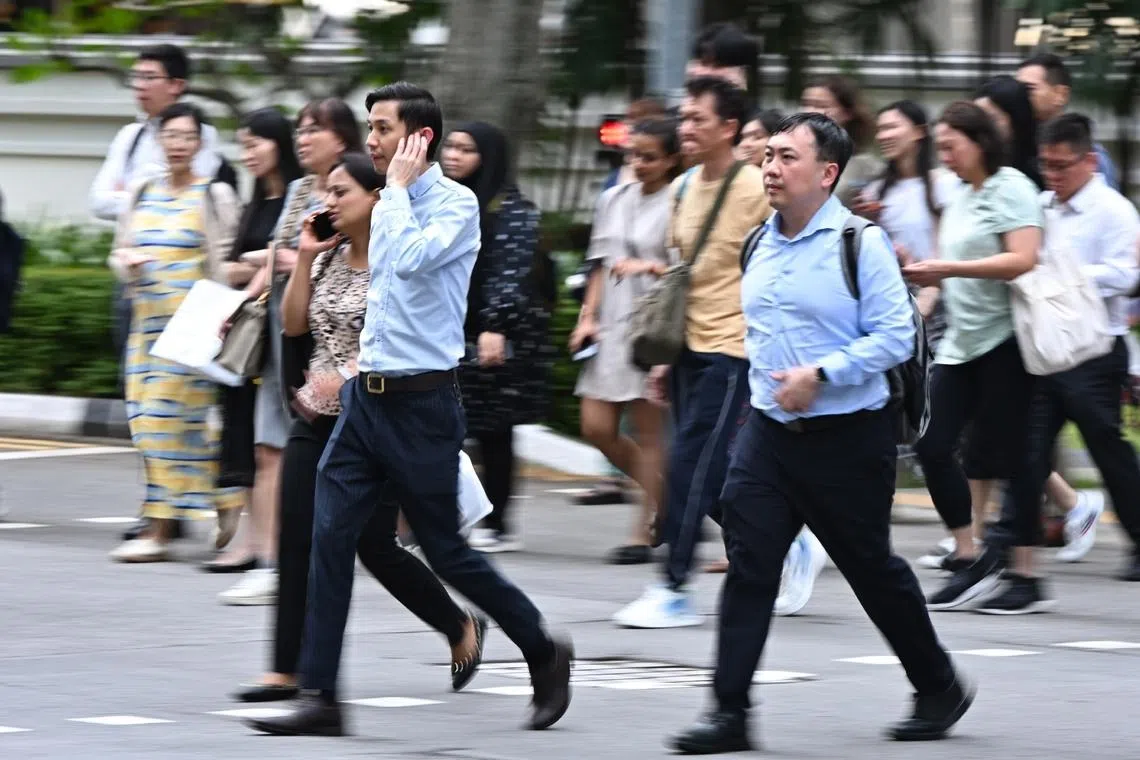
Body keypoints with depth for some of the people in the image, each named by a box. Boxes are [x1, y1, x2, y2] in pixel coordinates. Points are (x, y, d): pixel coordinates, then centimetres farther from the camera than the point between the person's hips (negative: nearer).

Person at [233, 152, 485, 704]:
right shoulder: (331, 257, 11)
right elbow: (294, 323, 12)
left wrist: (344, 374, -27)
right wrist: (305, 258, 3)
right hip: (317, 418, 7)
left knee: (375, 546, 0)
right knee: (297, 540, -3)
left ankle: (462, 628, 24)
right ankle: (286, 670, -2)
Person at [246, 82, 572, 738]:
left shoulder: (455, 204, -11)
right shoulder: (389, 208, 14)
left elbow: (412, 259, -29)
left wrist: (399, 186, -17)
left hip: (421, 404, -7)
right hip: (367, 395, 7)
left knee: (445, 550, 1)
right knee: (331, 538, -4)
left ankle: (544, 654, 22)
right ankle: (320, 698, -4)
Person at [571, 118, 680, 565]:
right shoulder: (614, 200, 13)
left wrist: (651, 268, -24)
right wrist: (588, 316, 9)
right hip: (613, 327, 7)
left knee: (649, 431, -2)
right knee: (596, 428, 3)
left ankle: (644, 532, 5)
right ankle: (665, 498, 21)